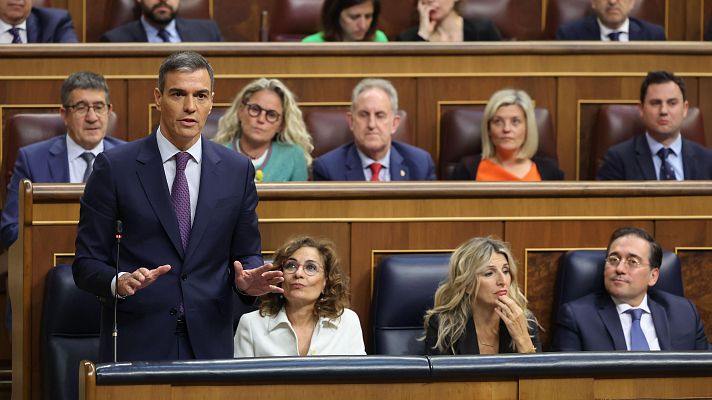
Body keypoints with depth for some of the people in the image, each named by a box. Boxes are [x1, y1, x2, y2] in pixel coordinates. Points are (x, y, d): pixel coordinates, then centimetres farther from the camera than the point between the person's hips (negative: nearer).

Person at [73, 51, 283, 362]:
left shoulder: (237, 170, 7)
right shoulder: (115, 167, -2)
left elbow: (246, 253, 13)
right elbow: (87, 263, -2)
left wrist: (248, 279, -10)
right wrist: (119, 282, -23)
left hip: (209, 345, 2)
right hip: (136, 345, -2)